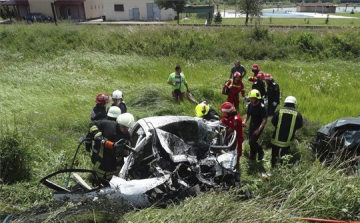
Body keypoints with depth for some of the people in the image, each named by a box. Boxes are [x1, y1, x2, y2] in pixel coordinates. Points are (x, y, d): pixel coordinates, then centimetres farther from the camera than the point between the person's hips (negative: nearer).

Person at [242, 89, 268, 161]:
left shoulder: (262, 107, -24)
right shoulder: (250, 105, -6)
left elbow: (265, 120, -24)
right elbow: (248, 114, 10)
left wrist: (259, 129, -32)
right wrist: (244, 121, -9)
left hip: (259, 126, -6)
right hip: (252, 125, 6)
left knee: (252, 141, -11)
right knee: (251, 141, 13)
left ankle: (260, 151, 18)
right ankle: (252, 157, 34)